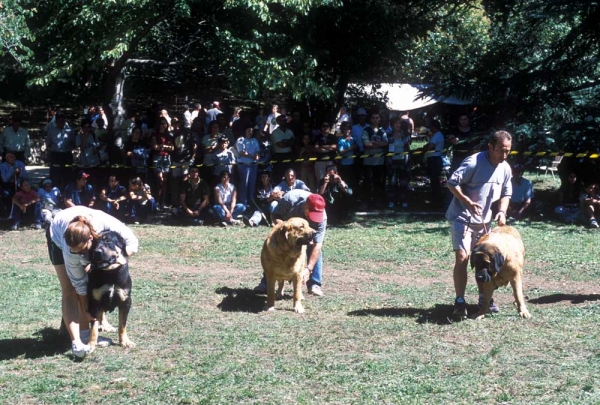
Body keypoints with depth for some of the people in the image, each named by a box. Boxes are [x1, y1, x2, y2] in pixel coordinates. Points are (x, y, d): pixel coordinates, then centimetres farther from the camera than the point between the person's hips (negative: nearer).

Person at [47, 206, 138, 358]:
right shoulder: (69, 250, -42)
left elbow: (132, 243, -34)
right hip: (58, 237, -4)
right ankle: (77, 343, -24)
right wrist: (86, 311, -22)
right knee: (70, 290, -15)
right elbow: (79, 282, -28)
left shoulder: (104, 223, -44)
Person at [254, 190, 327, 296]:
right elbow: (275, 215, -26)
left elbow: (317, 244, -39)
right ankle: (266, 283, 4)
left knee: (315, 250, -19)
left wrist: (309, 268, -45)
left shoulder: (321, 217, -41)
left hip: (309, 229, -1)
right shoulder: (290, 199, -42)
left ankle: (315, 285, -10)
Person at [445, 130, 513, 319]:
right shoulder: (473, 162, -20)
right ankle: (460, 302, -10)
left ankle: (484, 298, 26)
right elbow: (452, 183, -19)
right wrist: (468, 202, -28)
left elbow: (506, 193, 12)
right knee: (462, 257, -14)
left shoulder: (505, 168, 1)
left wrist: (502, 212, -6)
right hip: (462, 216, -7)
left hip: (483, 220, 7)